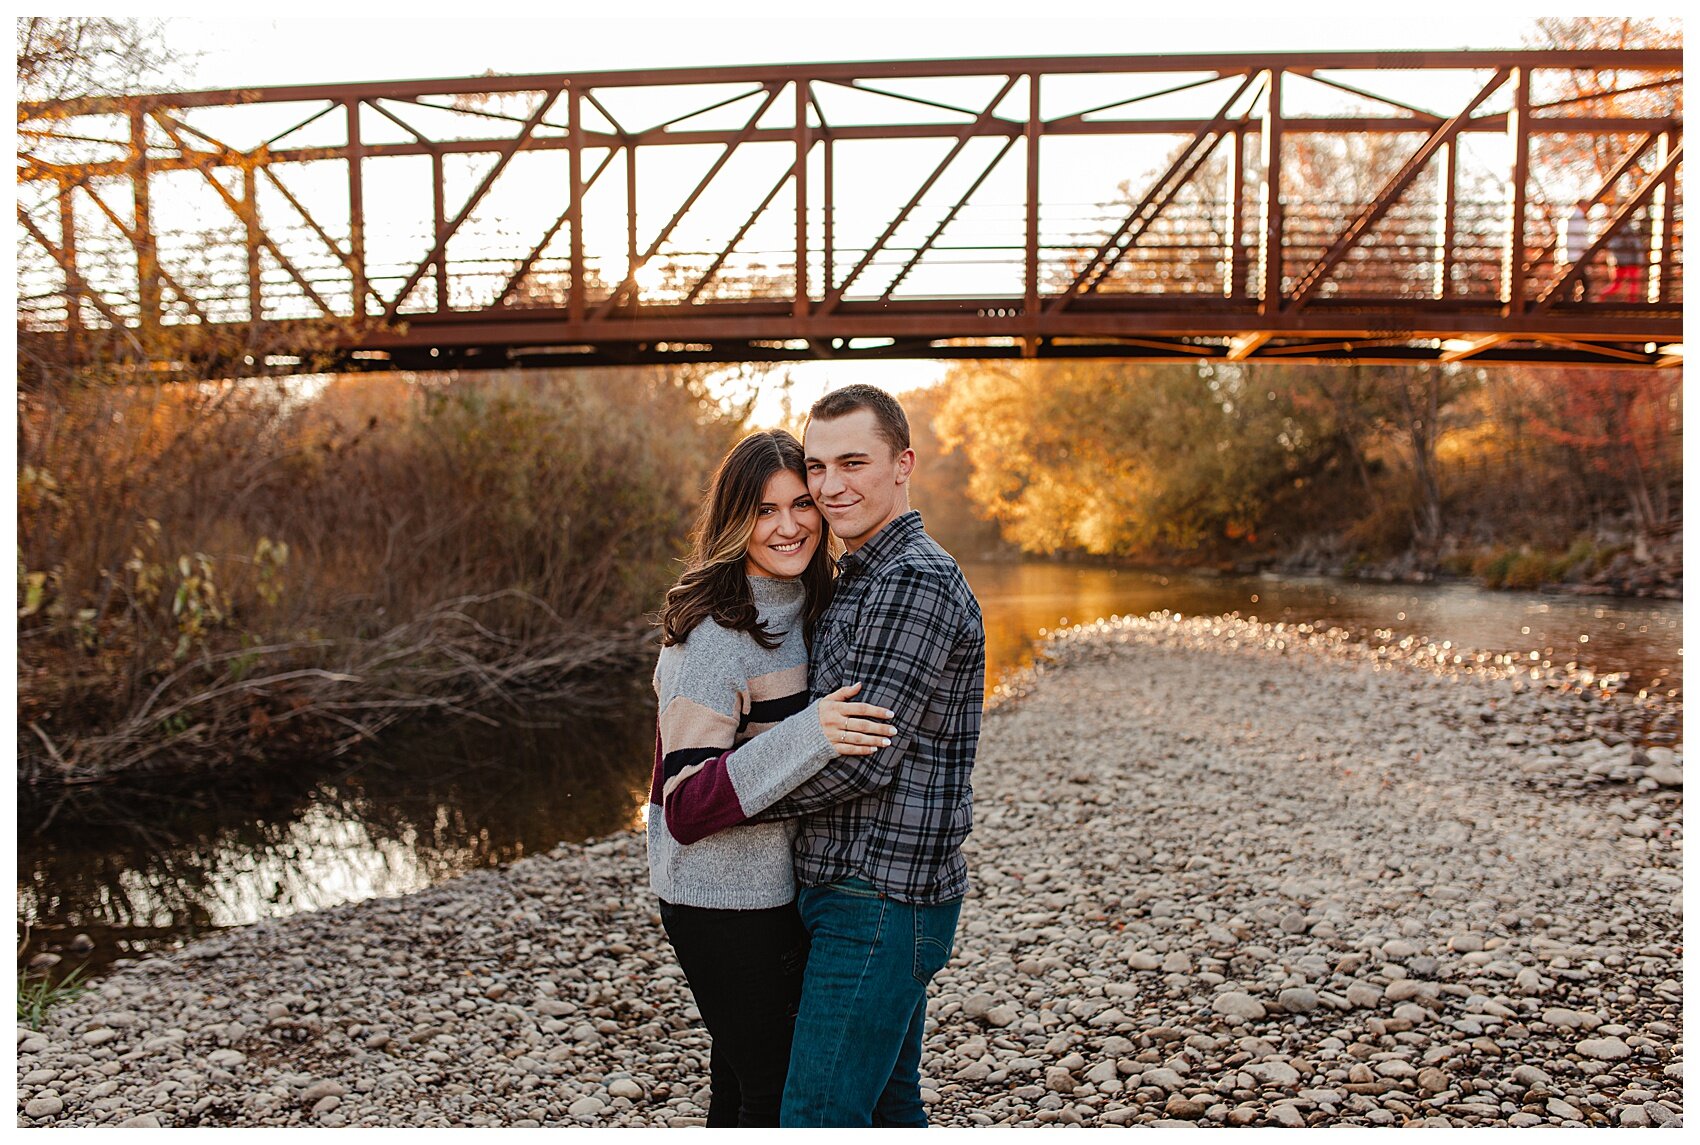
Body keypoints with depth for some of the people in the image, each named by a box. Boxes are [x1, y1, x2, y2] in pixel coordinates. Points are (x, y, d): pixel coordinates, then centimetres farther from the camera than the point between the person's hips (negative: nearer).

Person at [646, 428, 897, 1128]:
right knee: (774, 1094, 4)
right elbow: (684, 809, -27)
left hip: (781, 890, 8)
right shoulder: (713, 636, -22)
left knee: (743, 1083, 21)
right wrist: (807, 736, -37)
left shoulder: (806, 611, 5)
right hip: (725, 905, -8)